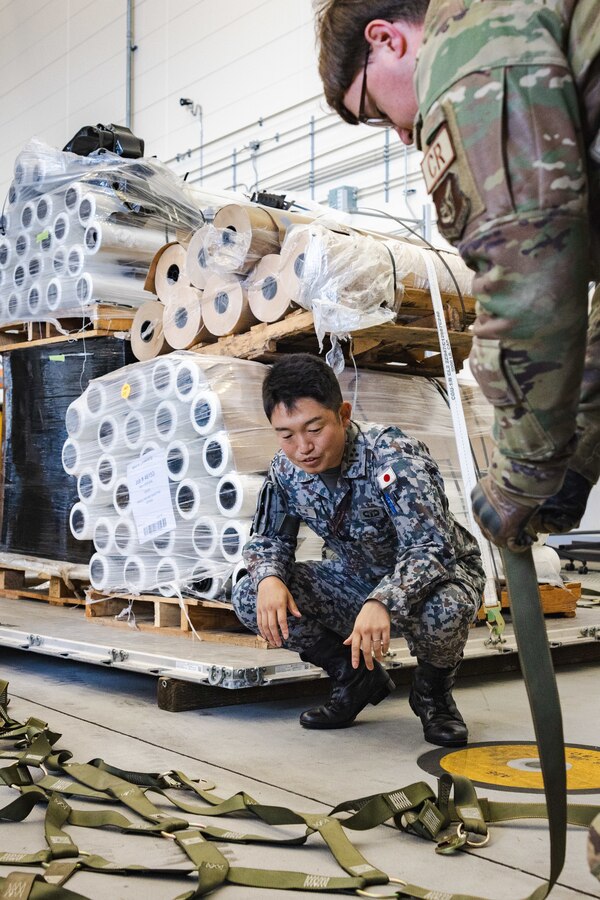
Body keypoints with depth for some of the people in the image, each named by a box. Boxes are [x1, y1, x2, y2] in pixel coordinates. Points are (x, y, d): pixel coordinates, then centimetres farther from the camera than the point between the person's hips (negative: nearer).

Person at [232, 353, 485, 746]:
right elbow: (268, 539, -1)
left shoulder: (394, 458, -29)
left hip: (437, 571, -5)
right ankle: (357, 678, 5)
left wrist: (383, 603, -55)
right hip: (359, 578, 5)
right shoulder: (287, 471, -12)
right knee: (251, 599, -16)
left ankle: (434, 692, -3)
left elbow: (430, 548, -37)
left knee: (441, 614, -42)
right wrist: (269, 578, -25)